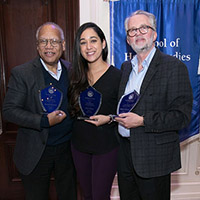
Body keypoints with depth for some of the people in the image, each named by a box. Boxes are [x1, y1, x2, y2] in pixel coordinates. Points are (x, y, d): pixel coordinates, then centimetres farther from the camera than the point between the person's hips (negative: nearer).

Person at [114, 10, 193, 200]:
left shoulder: (174, 66, -10)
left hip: (154, 156, -5)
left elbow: (182, 115, -16)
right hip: (124, 151, 6)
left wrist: (142, 121, -22)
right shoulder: (126, 66, 10)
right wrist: (117, 116, 0)